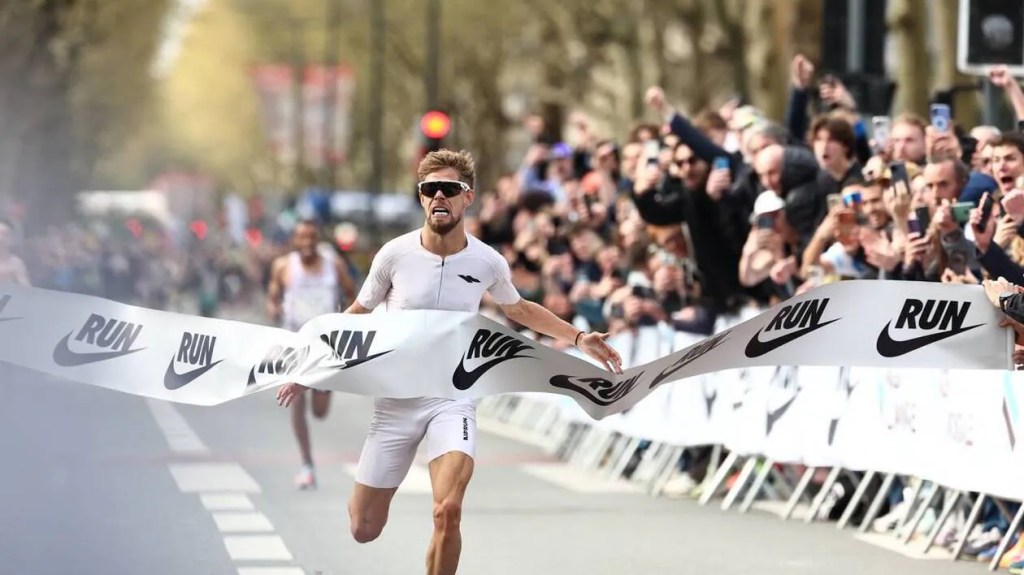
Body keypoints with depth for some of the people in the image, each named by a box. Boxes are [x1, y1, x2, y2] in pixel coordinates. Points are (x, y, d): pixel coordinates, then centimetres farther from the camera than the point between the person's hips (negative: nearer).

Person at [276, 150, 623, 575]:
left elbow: (519, 310, 18)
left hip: (452, 400, -1)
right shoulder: (395, 254, -8)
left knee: (448, 511, -27)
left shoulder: (488, 263, -5)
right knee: (364, 530, 5)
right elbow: (357, 315, 8)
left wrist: (578, 338, 10)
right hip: (395, 398, 1)